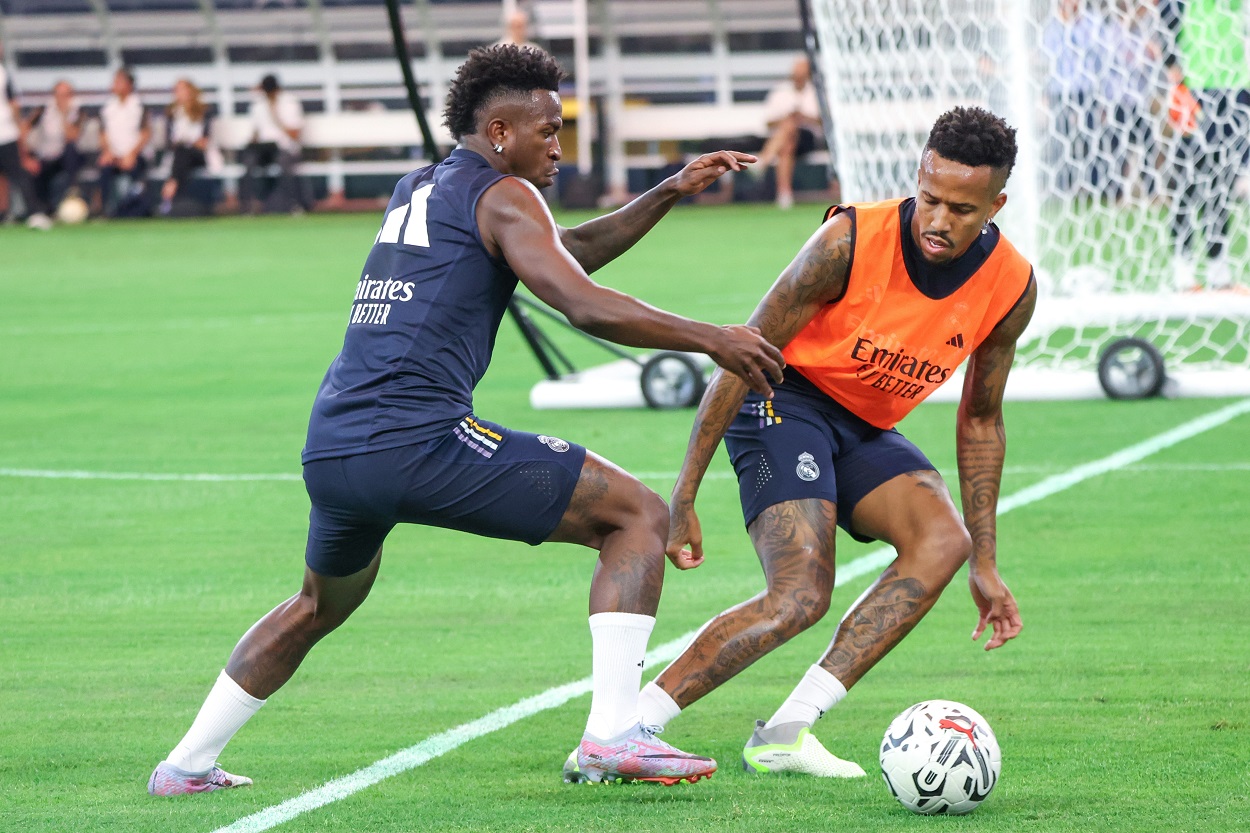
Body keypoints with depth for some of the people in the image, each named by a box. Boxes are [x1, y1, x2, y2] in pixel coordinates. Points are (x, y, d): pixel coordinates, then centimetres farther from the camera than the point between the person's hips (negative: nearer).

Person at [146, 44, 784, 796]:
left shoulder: (415, 189, 26)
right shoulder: (503, 196, 2)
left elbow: (564, 254, 34)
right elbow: (587, 307, -11)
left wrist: (667, 196, 27)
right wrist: (712, 340, -2)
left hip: (330, 451, 8)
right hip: (419, 440, -8)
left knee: (321, 605, 35)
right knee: (640, 515, -1)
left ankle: (188, 763, 35)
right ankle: (613, 733, -13)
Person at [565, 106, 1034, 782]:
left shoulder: (1012, 288, -9)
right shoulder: (851, 240, -25)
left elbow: (980, 420, 7)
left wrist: (984, 564, 7)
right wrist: (683, 497, -18)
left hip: (868, 430, 6)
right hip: (786, 402, -6)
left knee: (945, 542, -23)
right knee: (800, 596, -25)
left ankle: (784, 733, -22)